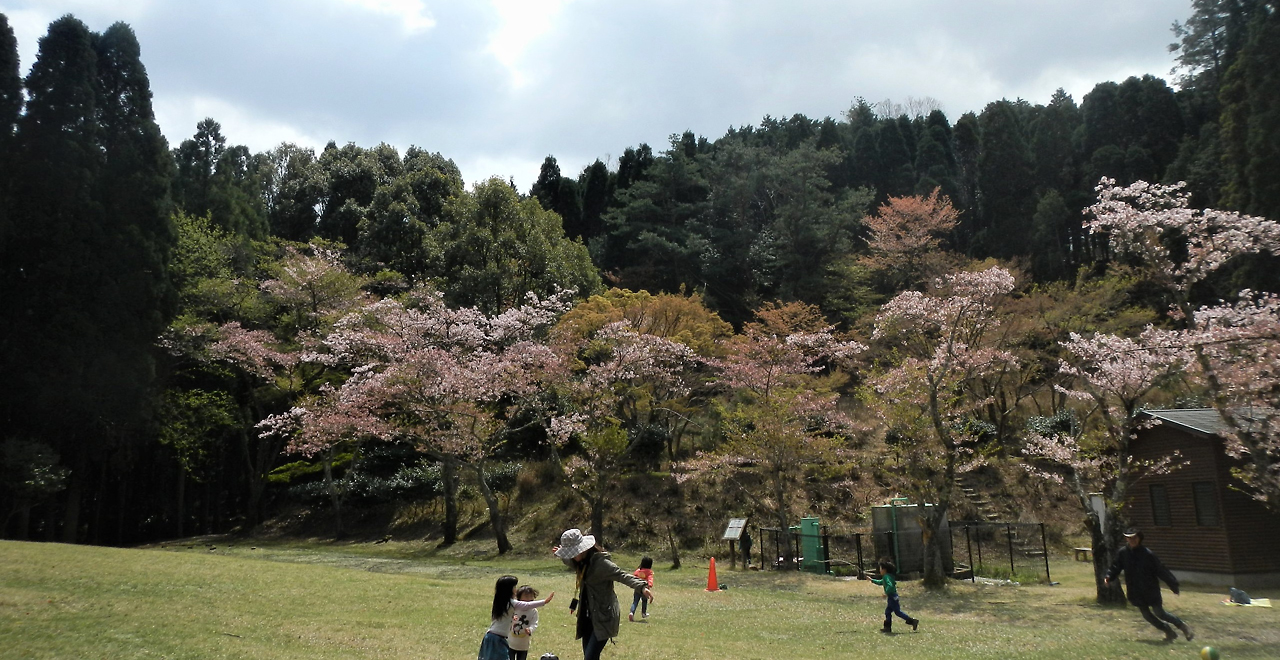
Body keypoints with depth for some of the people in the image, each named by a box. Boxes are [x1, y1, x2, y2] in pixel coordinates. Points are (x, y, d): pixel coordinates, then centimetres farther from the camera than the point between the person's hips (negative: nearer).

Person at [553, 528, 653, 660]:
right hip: (588, 617, 9)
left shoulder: (601, 563, -20)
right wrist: (561, 555, 24)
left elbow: (622, 575, -32)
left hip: (603, 618, -9)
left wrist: (642, 587, -47)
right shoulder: (583, 562, 8)